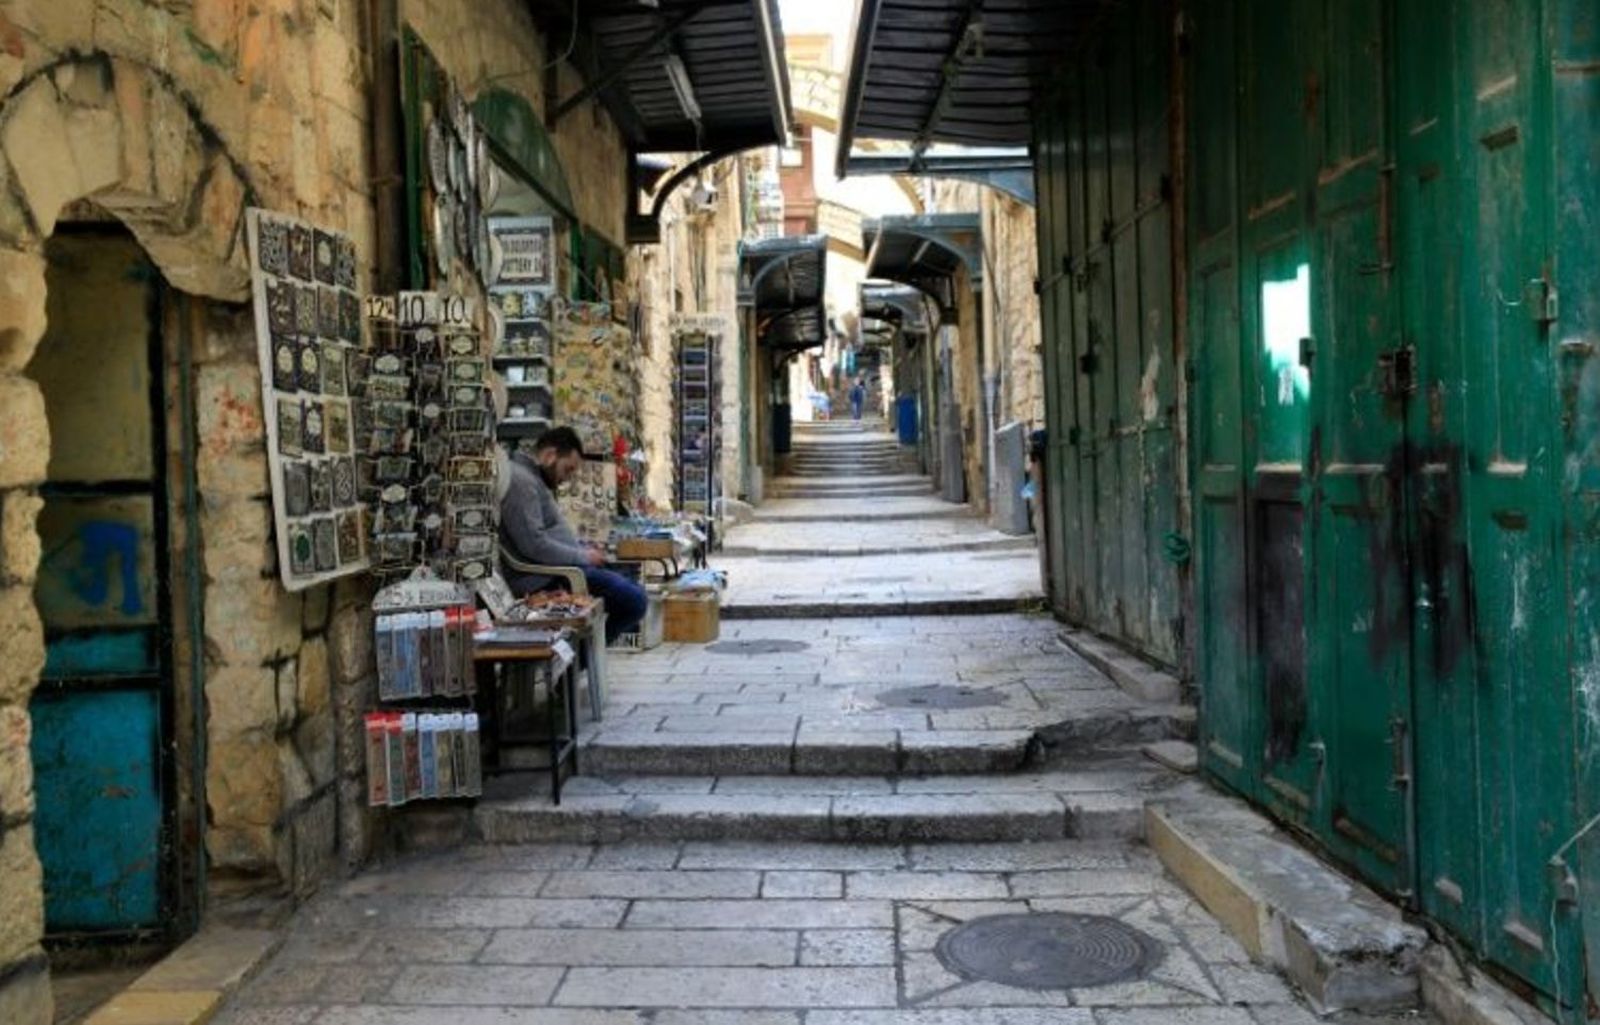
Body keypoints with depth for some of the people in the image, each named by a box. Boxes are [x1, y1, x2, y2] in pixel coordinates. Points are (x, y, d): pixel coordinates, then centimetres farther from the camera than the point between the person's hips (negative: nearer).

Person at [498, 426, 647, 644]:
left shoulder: (532, 478, 18)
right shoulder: (520, 481, -16)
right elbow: (535, 545, -24)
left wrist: (584, 548, 9)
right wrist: (583, 556, -14)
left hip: (556, 568, 11)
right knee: (635, 599, -17)